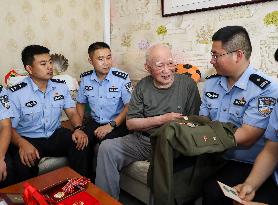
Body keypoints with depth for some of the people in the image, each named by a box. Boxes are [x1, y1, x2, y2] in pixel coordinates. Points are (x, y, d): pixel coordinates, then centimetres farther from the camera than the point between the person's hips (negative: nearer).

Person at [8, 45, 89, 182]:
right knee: (24, 161, -33)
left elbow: (72, 112, 3)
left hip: (55, 135, 3)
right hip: (28, 140, -2)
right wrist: (22, 143, -30)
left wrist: (78, 129, -19)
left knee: (80, 143, -25)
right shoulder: (16, 93, -9)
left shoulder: (61, 86, 2)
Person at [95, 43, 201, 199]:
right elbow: (130, 123, -1)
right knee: (107, 147, -14)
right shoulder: (142, 86, 5)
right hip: (141, 140, 3)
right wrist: (162, 119, -12)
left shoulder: (188, 84, -2)